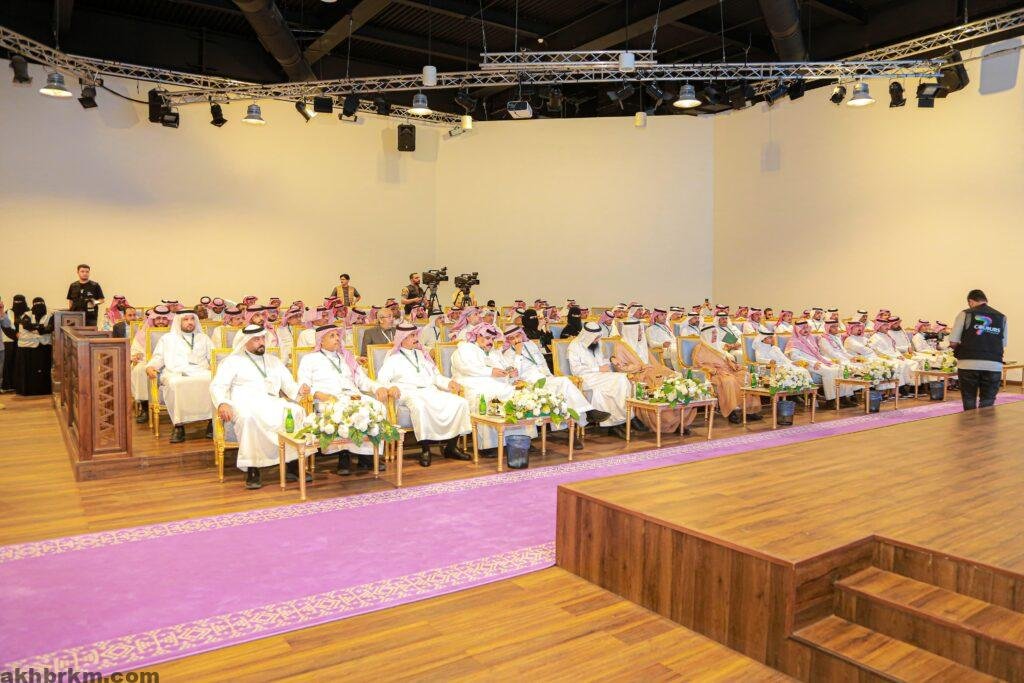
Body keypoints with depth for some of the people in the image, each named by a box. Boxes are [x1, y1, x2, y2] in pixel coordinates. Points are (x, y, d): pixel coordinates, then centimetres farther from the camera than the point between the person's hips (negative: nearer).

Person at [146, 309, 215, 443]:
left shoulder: (203, 338, 28)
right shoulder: (167, 338, 27)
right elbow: (158, 358, 19)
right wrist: (150, 367, -3)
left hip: (200, 372, 1)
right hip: (175, 373, 0)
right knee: (176, 384, -39)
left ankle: (213, 422, -32)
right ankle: (179, 426, -34)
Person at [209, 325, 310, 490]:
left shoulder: (274, 361, 25)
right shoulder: (233, 361, 13)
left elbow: (288, 384, 19)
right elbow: (217, 386, 2)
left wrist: (299, 389, -5)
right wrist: (222, 403, -19)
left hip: (272, 403, 3)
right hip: (245, 404, -3)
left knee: (297, 411, -27)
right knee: (248, 417, -40)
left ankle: (293, 465, -25)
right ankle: (252, 469, -32)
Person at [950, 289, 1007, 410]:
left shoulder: (965, 314, 1)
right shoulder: (1001, 318, 10)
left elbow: (953, 342, -2)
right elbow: (1003, 344, 12)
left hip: (968, 364, -2)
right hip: (994, 365, 2)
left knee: (969, 404, 9)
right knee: (987, 406, 7)